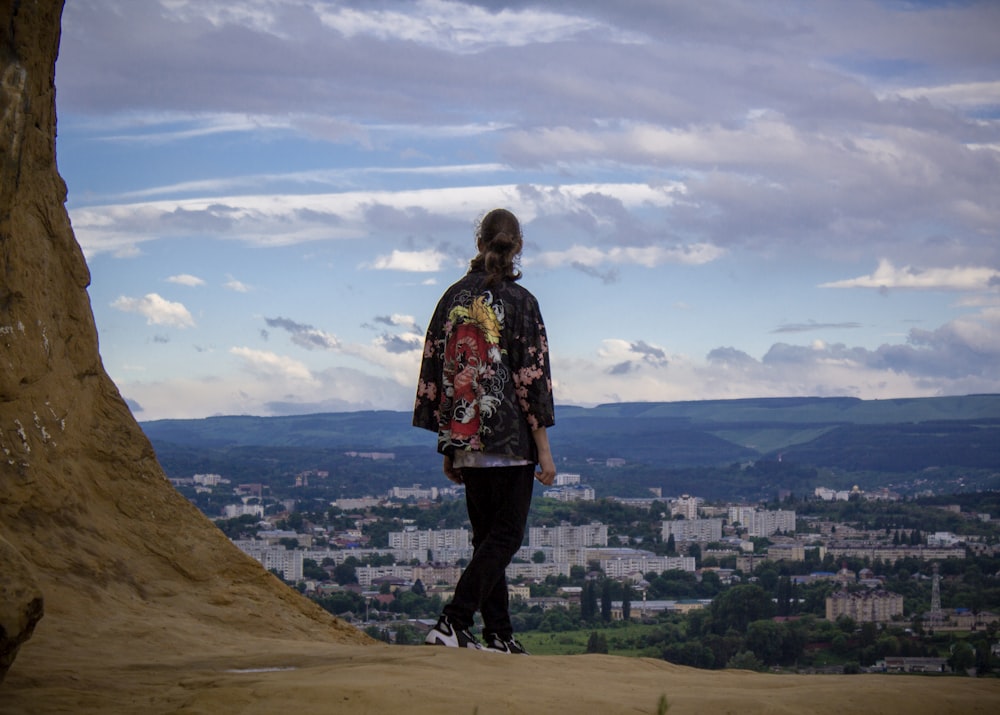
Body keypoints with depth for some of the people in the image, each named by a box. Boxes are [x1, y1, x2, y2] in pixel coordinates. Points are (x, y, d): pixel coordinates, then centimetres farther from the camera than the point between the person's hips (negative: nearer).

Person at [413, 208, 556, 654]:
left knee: (486, 536, 13)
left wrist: (448, 443, 14)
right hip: (510, 439, -5)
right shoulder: (518, 301, -8)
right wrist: (544, 449, -6)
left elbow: (433, 370, 8)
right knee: (505, 535, 0)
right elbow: (532, 378, -10)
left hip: (465, 441, 5)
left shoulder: (454, 297, 6)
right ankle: (452, 623, -12)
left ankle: (498, 635, 14)